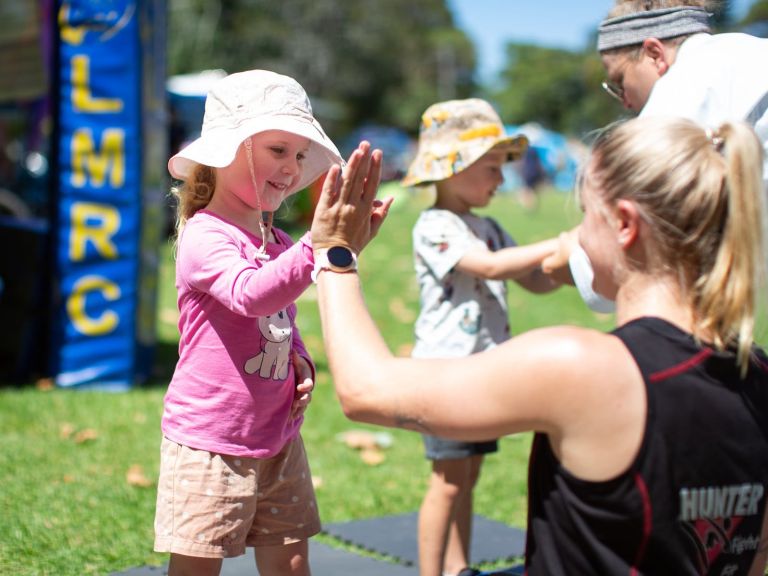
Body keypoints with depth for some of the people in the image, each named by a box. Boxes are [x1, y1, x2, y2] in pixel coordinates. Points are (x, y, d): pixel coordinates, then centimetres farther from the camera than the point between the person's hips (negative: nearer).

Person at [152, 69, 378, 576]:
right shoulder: (205, 237, -16)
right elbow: (252, 296, -37)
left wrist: (301, 362, 3)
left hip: (278, 439, 7)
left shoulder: (280, 244, 10)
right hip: (210, 442, -7)